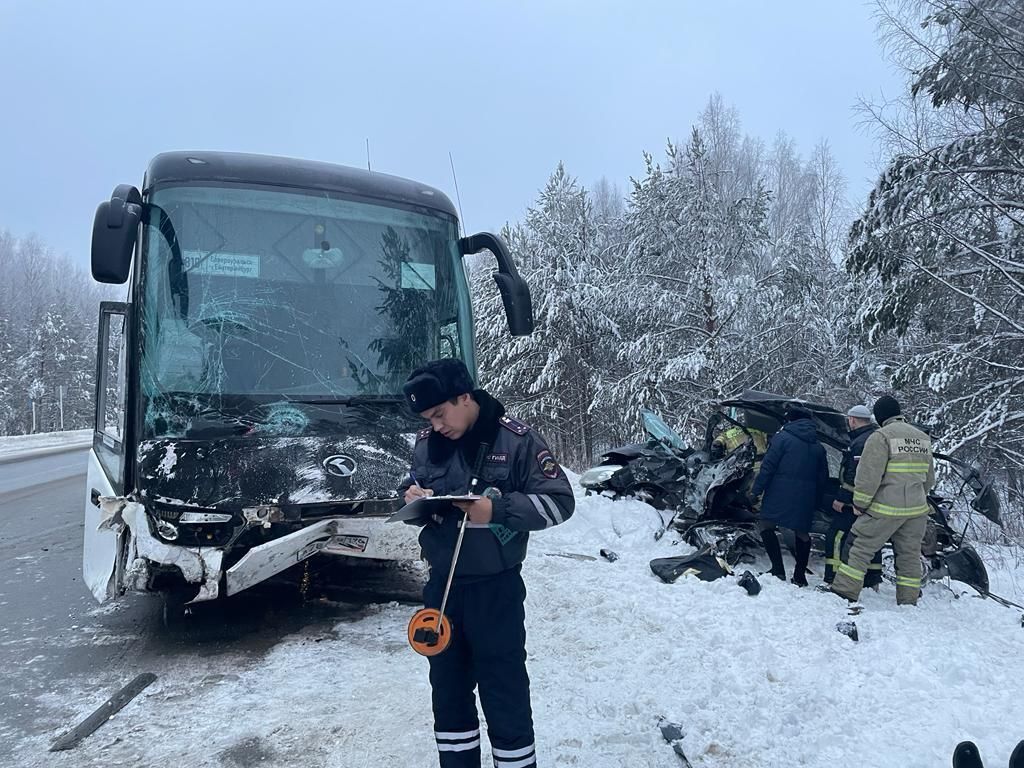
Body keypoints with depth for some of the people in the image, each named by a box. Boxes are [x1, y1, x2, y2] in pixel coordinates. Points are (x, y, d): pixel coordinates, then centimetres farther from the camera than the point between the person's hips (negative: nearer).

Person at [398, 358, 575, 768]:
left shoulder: (515, 439, -12)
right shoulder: (426, 441, 2)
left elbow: (559, 501, -12)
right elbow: (410, 485, 16)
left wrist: (497, 509, -24)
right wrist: (412, 496, -9)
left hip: (494, 588, -5)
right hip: (440, 585, 5)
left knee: (505, 694, 5)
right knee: (447, 689, 18)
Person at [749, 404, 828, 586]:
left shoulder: (782, 438, -3)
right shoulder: (818, 446, 15)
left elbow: (767, 467, -10)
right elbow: (823, 477, 17)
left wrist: (756, 490, -8)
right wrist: (816, 501, 23)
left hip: (780, 494, -5)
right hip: (806, 499, 6)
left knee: (766, 525, 2)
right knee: (802, 532, 15)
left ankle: (778, 570, -7)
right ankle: (800, 576, 18)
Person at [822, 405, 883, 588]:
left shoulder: (861, 442, -17)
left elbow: (855, 476, -24)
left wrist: (842, 498, -20)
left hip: (854, 503, -10)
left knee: (836, 538, -6)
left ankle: (832, 581, -9)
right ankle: (873, 581, 24)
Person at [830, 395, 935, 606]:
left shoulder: (881, 436, -12)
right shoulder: (923, 438, 12)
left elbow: (868, 476, -16)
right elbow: (929, 479, 19)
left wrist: (859, 504, -7)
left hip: (886, 509, -7)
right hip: (917, 510, 7)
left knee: (860, 547, 0)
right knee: (909, 554, 14)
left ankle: (845, 592, -2)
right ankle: (909, 600, 20)